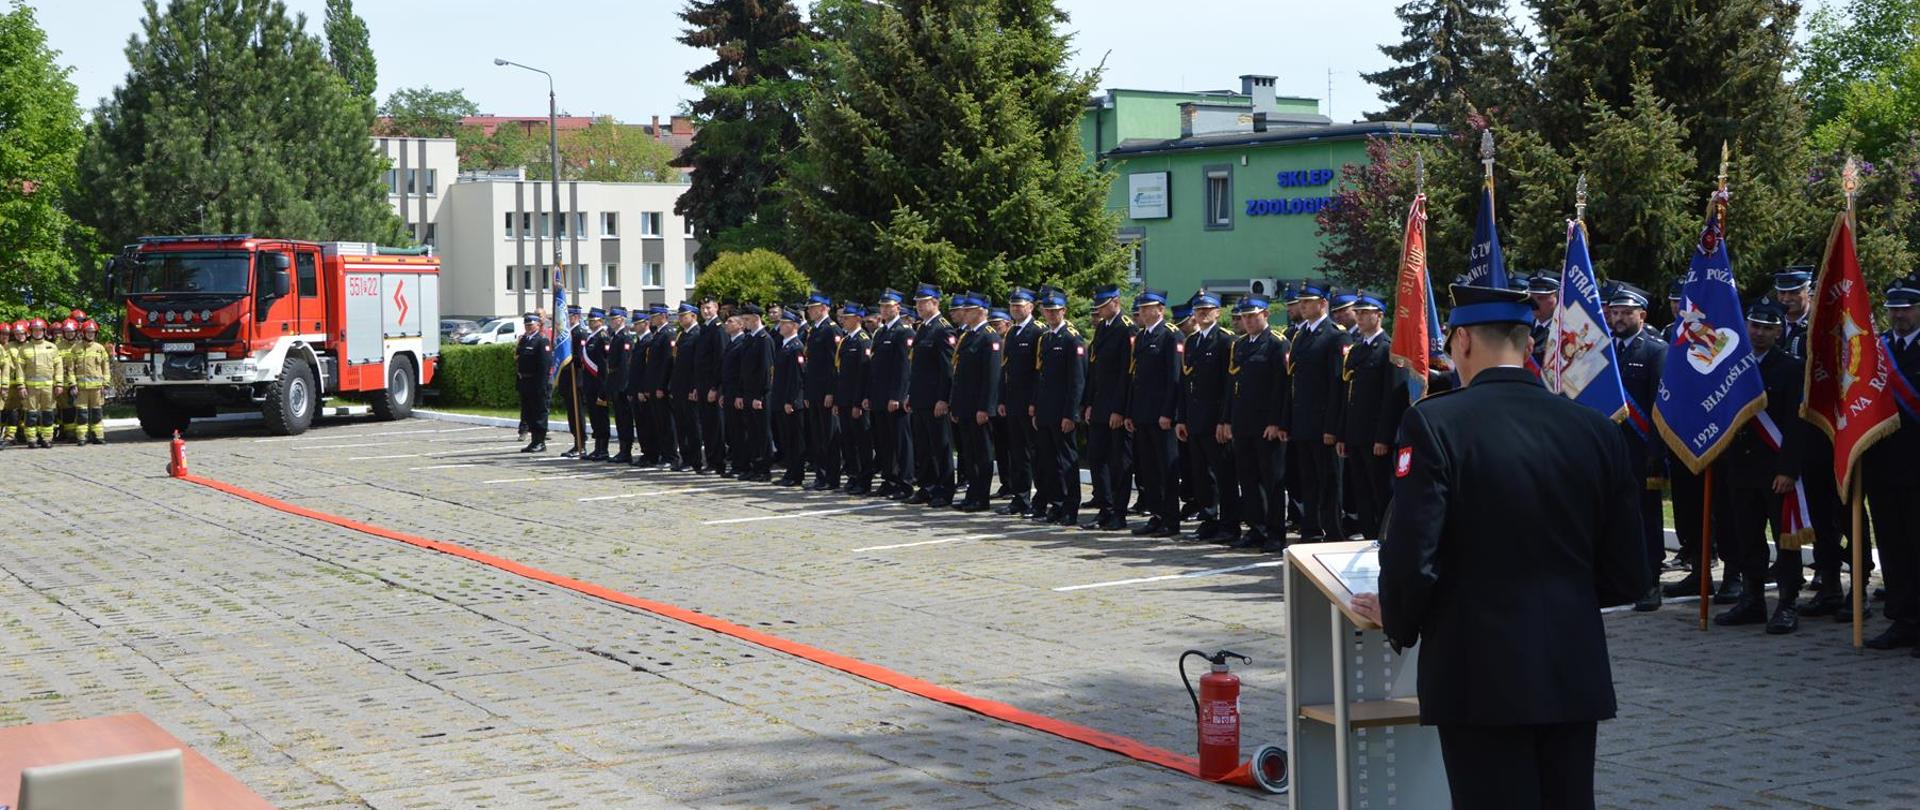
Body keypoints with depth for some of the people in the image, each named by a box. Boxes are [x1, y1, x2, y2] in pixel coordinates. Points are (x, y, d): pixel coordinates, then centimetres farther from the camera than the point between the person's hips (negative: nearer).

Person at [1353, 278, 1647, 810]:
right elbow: (1627, 577, 6)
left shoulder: (1434, 424, -12)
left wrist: (1397, 622, 4)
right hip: (1575, 675, 5)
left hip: (1482, 681, -5)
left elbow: (1411, 560, -17)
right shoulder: (1597, 431, 3)